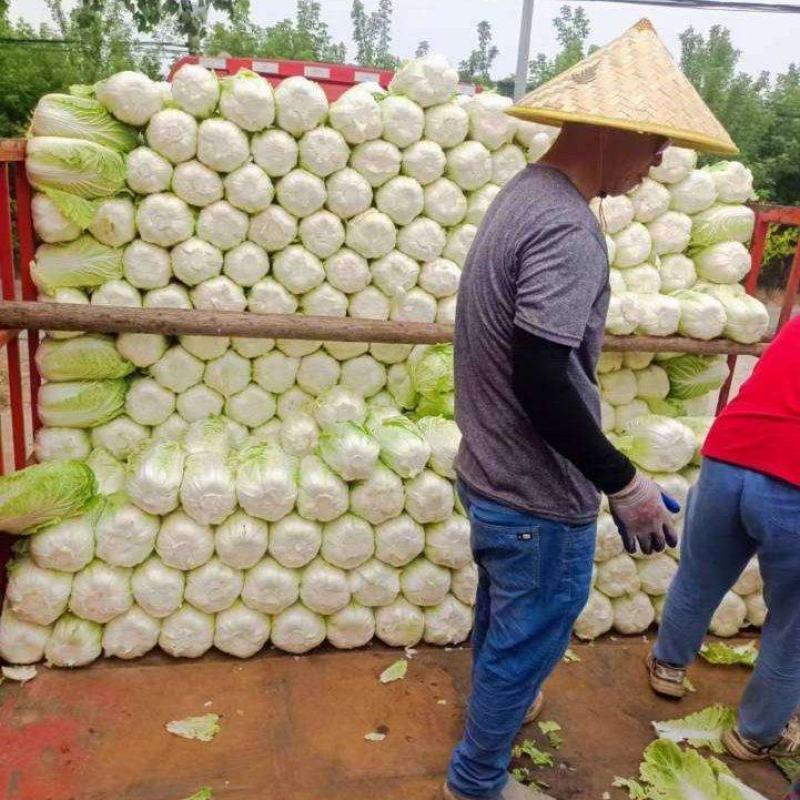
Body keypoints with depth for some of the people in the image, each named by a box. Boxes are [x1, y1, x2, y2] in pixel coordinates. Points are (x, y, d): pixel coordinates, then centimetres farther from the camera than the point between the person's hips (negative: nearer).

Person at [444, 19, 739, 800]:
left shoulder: (525, 193, 6)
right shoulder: (566, 228, -25)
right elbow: (542, 384, -29)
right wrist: (623, 482, -18)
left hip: (491, 475, 9)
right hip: (537, 496, -9)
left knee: (503, 615, 30)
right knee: (528, 639, 13)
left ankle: (496, 702, 55)